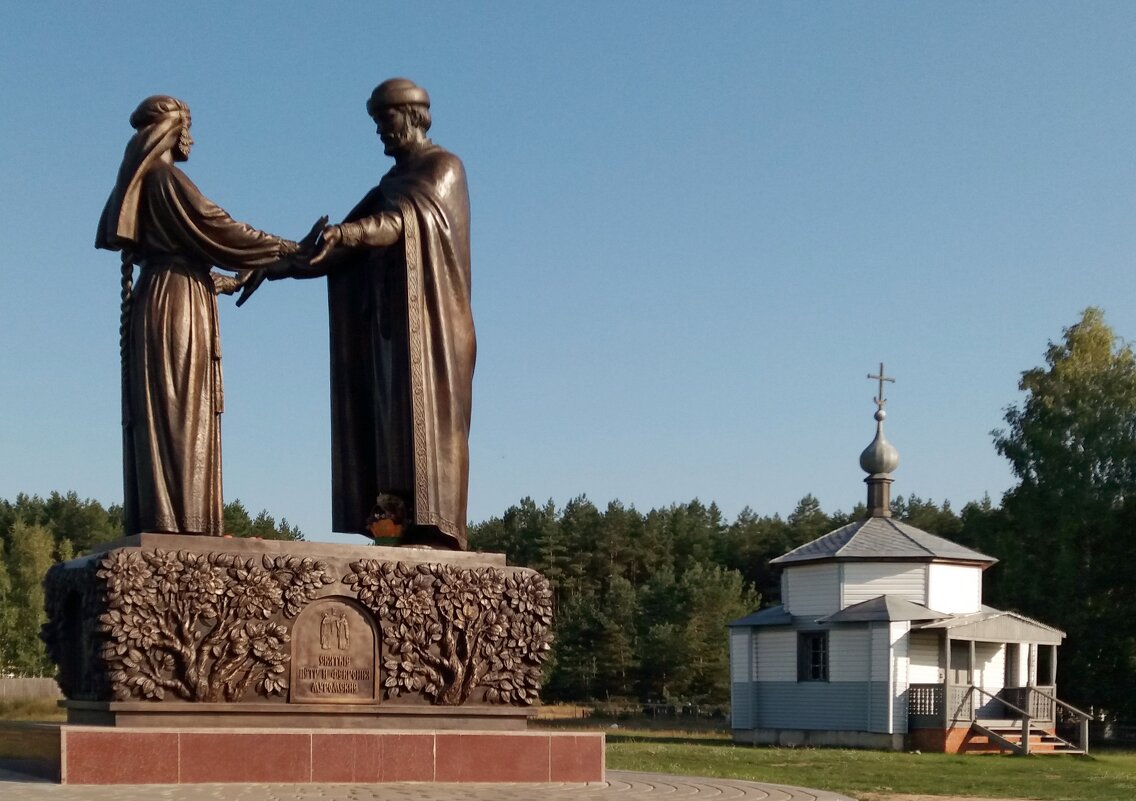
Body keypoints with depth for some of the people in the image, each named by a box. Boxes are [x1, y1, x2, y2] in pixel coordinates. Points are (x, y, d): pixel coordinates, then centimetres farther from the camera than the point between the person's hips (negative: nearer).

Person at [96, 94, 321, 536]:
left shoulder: (142, 183, 21)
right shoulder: (165, 178, -7)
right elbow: (219, 228, -12)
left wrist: (228, 281, 37)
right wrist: (292, 249, -7)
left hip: (157, 301, 9)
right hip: (177, 306, -9)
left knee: (159, 416, 4)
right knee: (179, 413, -13)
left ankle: (156, 523, 1)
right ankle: (178, 523, -18)